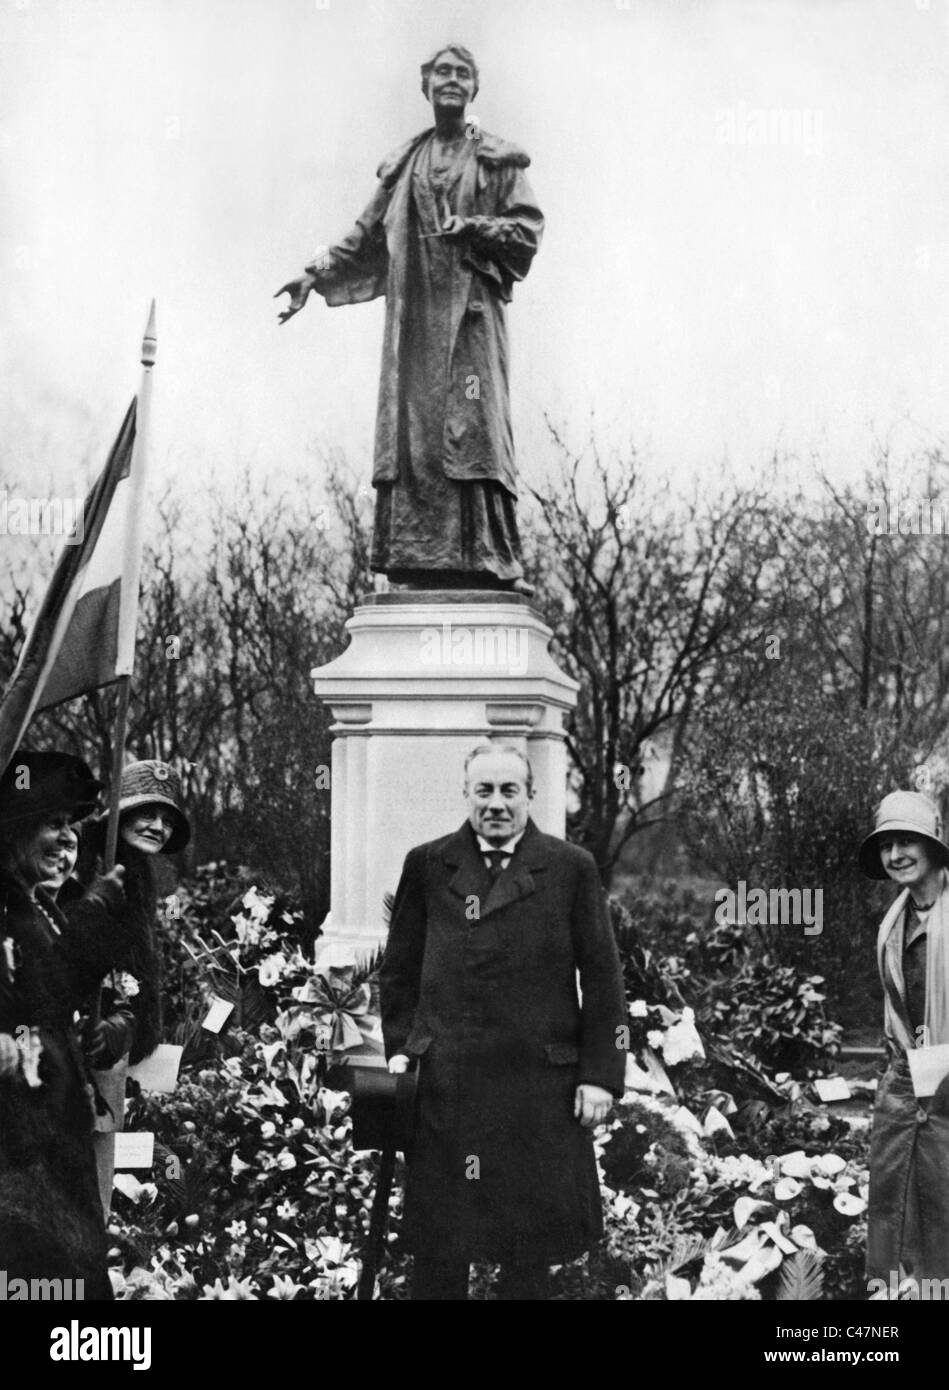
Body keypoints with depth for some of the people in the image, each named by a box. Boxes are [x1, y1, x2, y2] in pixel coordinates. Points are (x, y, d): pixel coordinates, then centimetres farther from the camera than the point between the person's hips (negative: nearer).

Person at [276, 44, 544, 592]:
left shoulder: (498, 160, 9)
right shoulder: (403, 164, 21)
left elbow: (528, 231, 2)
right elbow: (368, 235, 22)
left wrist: (471, 229, -13)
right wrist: (318, 273, 12)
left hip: (469, 308, -4)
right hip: (413, 312, 4)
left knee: (470, 424, -15)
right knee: (410, 429, -5)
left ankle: (489, 563, -18)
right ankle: (420, 566, -7)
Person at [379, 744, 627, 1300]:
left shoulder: (571, 868, 2)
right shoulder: (427, 866, 7)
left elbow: (602, 979, 1)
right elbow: (399, 970, 14)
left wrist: (600, 1075, -4)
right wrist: (400, 1046, 4)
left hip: (539, 1086, -1)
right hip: (444, 1082, 1)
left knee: (530, 1253, 7)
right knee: (437, 1251, 6)